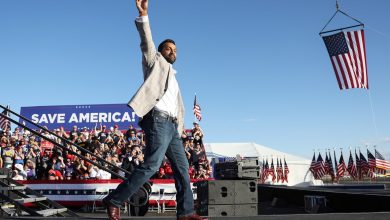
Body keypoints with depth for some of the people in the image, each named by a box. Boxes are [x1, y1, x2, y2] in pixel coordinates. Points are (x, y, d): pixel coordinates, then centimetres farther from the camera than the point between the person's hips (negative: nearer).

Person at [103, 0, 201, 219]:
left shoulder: (173, 78, 31)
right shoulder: (155, 63, 12)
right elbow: (147, 42, -6)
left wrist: (179, 128, 18)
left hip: (171, 126, 8)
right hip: (159, 121, -8)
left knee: (182, 168, 5)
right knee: (151, 165, -17)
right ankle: (114, 201, -9)